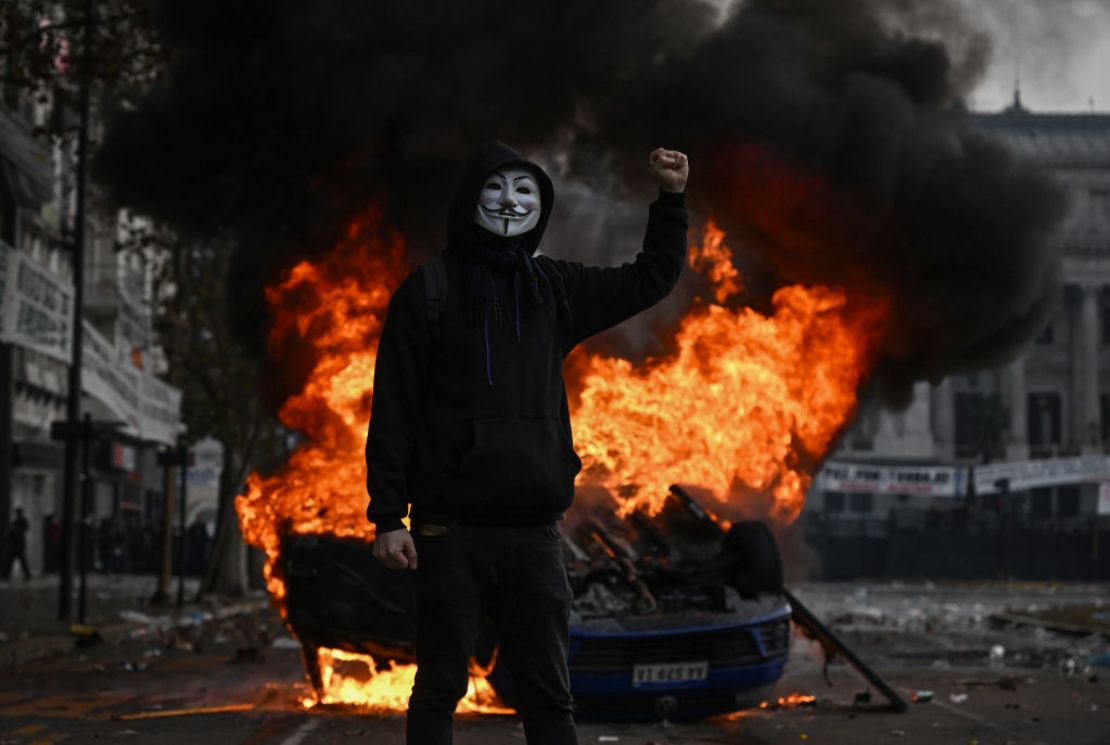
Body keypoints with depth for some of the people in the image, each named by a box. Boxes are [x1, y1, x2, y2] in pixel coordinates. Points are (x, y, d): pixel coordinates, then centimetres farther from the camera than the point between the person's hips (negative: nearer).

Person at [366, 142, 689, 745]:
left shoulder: (554, 288, 12)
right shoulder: (429, 291, -1)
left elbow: (649, 281, 24)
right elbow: (392, 411, -4)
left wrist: (671, 200, 12)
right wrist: (387, 517, -10)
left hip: (533, 533, 4)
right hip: (450, 531, -4)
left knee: (548, 695, 6)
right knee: (439, 690, 3)